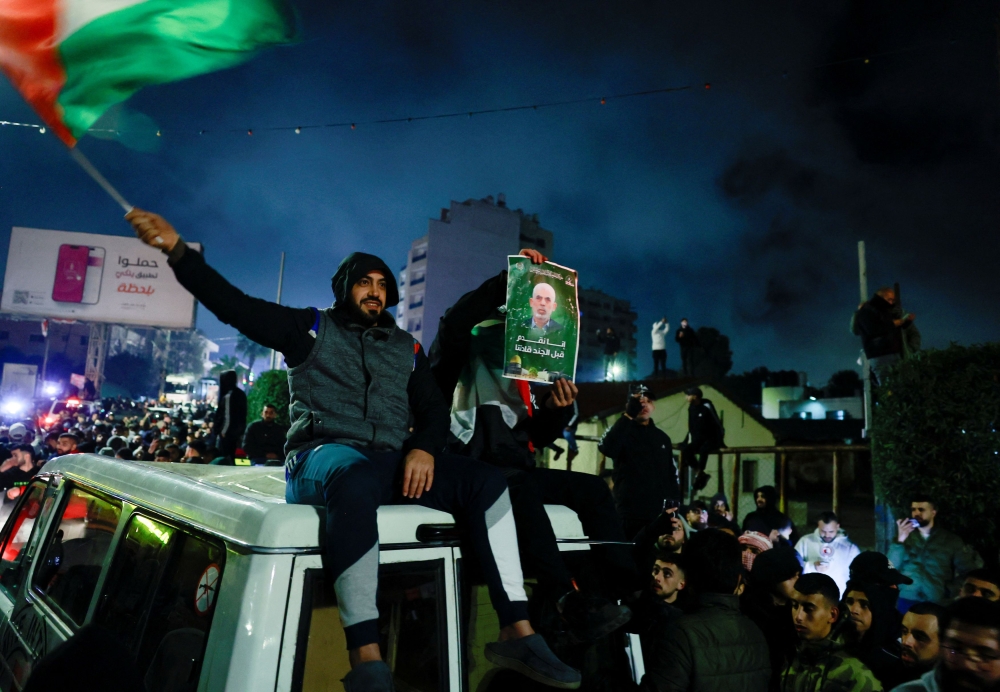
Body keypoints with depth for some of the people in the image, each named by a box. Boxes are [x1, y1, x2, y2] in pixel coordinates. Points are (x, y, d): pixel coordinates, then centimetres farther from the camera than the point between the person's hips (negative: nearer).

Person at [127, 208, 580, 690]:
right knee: (358, 479, -41)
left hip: (390, 462, 5)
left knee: (485, 480, -16)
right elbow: (235, 305, 3)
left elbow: (433, 409, 16)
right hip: (323, 456, -4)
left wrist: (424, 448, -6)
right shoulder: (312, 328, 12)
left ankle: (517, 633, -19)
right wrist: (178, 251, -9)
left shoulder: (405, 347, 21)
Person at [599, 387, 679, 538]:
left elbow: (672, 474, 16)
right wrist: (628, 415, -22)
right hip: (630, 514, -4)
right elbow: (606, 448, -23)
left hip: (660, 514, 4)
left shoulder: (662, 437, 15)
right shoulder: (623, 432, 0)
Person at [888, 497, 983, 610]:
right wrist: (900, 541, -14)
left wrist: (950, 591, -3)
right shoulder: (906, 537, 5)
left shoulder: (951, 540, 4)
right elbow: (891, 567, -4)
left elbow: (969, 571, 5)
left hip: (937, 604, 0)